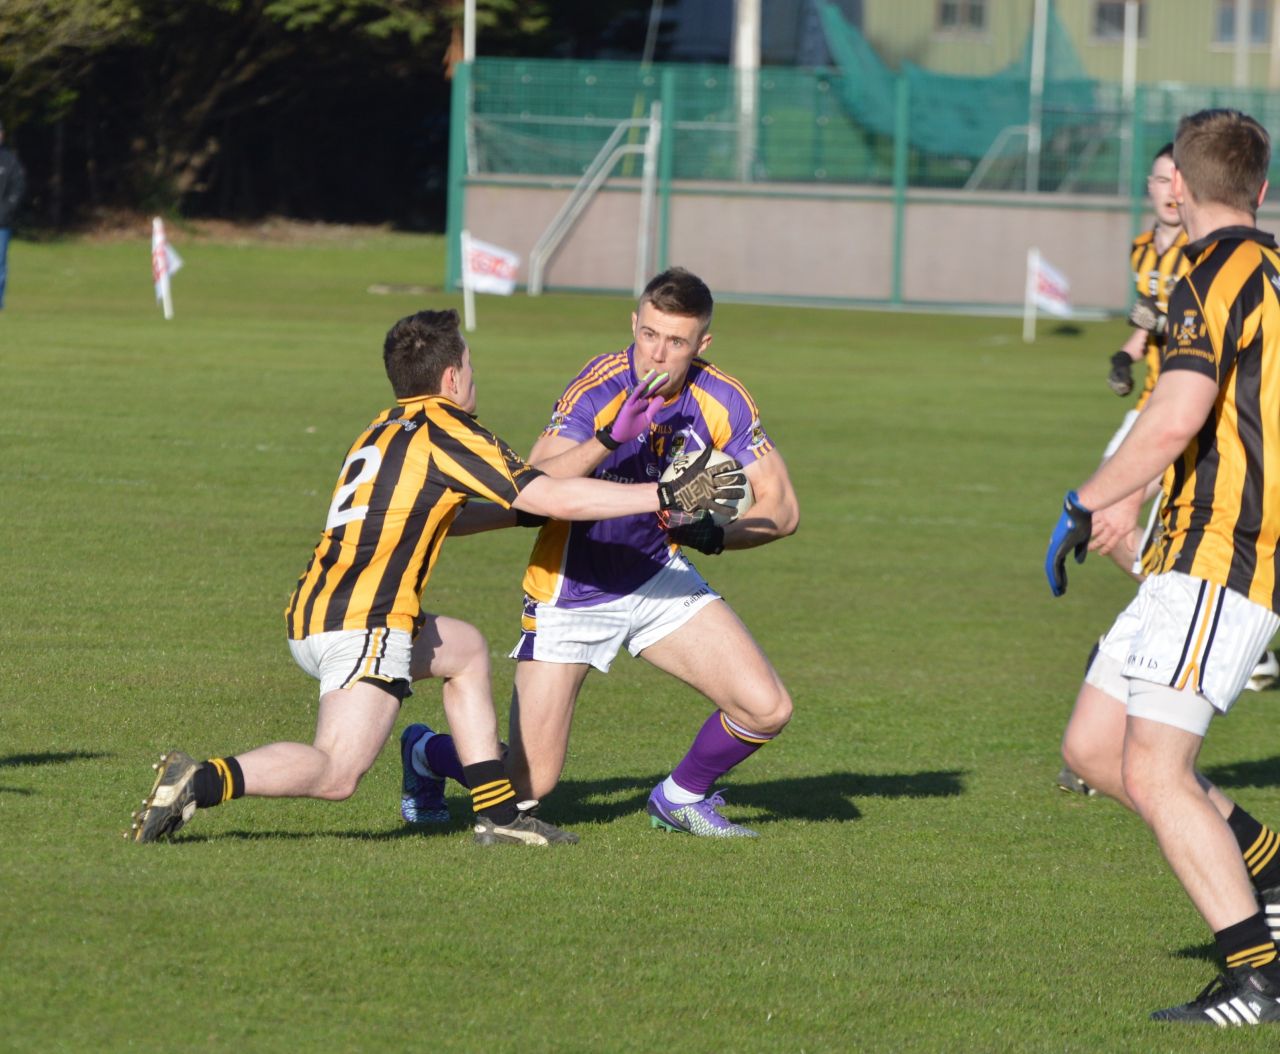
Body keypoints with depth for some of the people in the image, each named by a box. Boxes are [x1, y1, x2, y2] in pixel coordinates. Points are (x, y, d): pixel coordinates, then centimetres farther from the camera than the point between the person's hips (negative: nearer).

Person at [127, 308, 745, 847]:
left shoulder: (386, 430, 20)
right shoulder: (443, 430, -5)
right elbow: (553, 498, -8)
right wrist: (666, 496, -4)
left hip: (313, 615, 10)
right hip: (362, 622, -10)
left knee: (466, 650, 28)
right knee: (337, 775, -18)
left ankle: (498, 812, 22)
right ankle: (204, 782, -30)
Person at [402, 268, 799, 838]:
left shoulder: (722, 401, -10)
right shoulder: (599, 388, -24)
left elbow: (781, 507, -5)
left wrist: (714, 533, -24)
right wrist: (611, 438, -50)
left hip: (657, 578, 4)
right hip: (571, 592, -4)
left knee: (766, 709, -11)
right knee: (528, 785, -6)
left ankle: (681, 796, 19)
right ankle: (428, 754, 27)